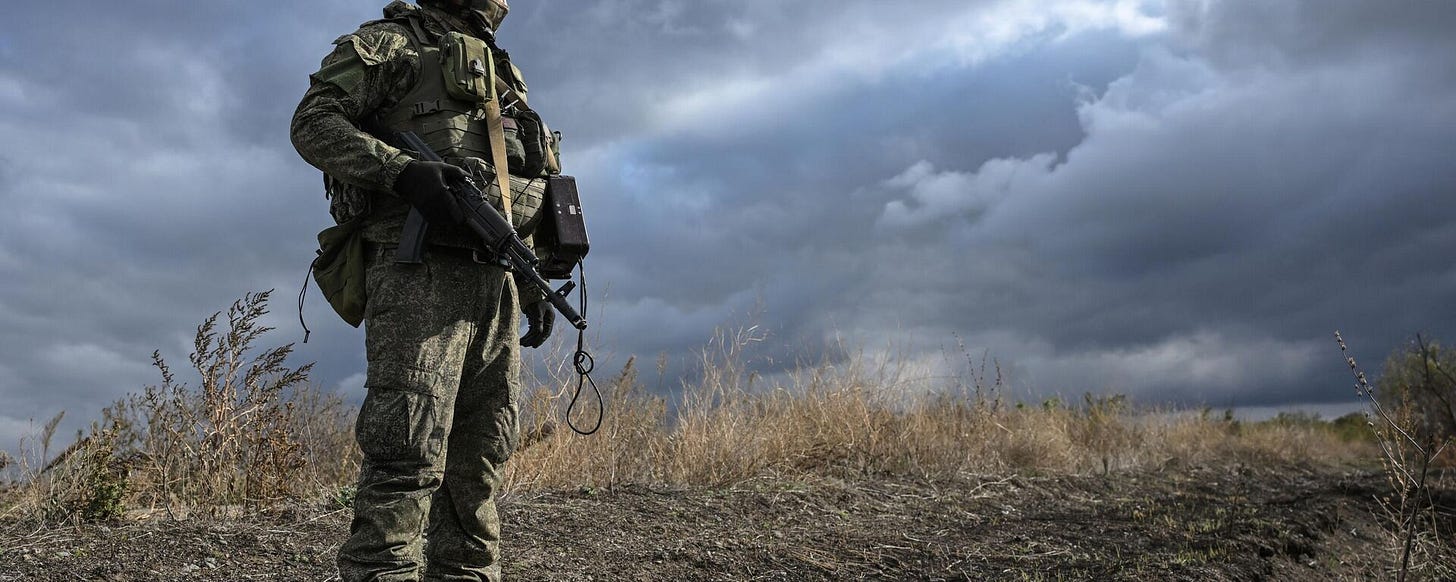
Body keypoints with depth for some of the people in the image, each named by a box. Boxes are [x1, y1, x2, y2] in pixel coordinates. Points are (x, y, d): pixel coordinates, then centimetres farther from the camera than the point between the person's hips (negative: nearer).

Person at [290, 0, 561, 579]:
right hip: (420, 270, -7)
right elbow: (313, 122, -6)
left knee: (478, 461, 8)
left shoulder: (503, 75, 27)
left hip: (496, 285, 7)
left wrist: (533, 287, 18)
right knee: (409, 453, -14)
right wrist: (403, 170, -21)